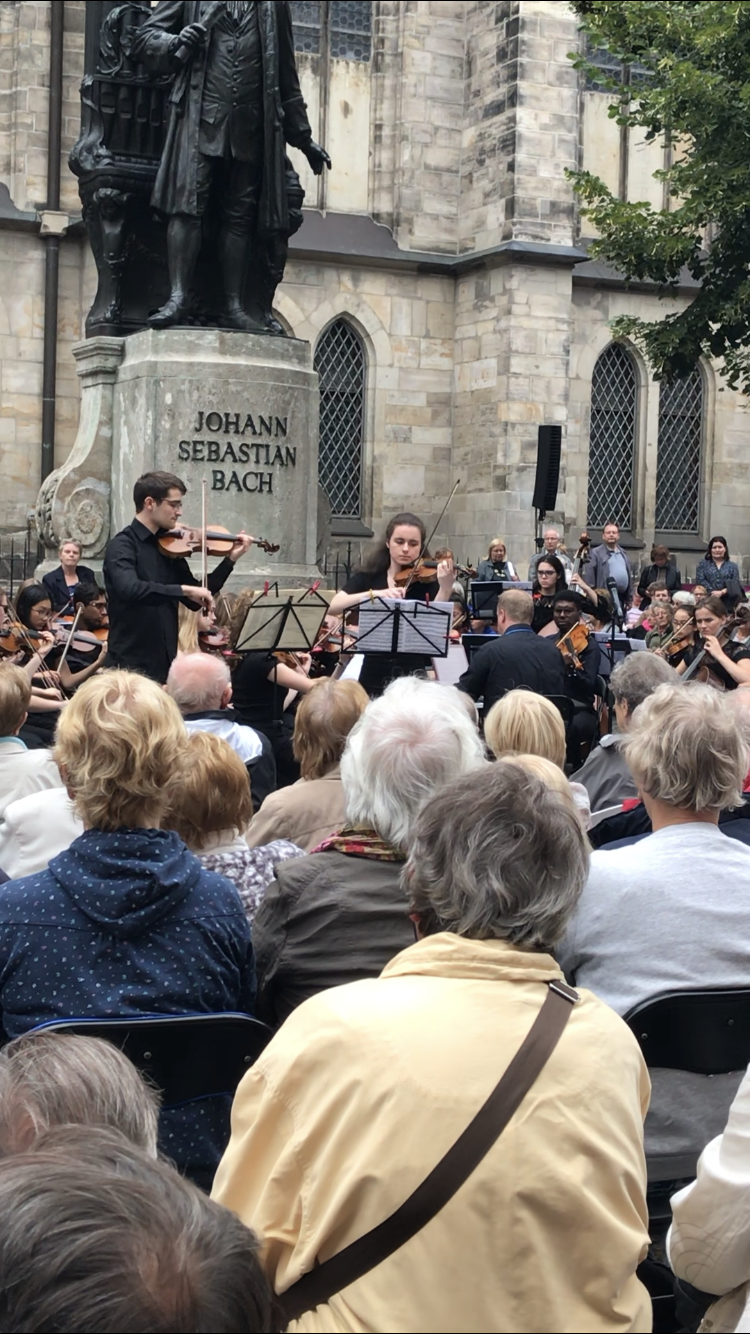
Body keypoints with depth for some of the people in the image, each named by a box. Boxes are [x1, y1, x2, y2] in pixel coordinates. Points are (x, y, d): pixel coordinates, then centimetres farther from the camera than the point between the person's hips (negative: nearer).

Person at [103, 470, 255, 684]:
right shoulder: (122, 546, -11)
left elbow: (194, 601, 15)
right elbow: (129, 589, -31)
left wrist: (230, 560, 9)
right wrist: (184, 589, -32)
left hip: (166, 662, 7)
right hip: (131, 665, -7)